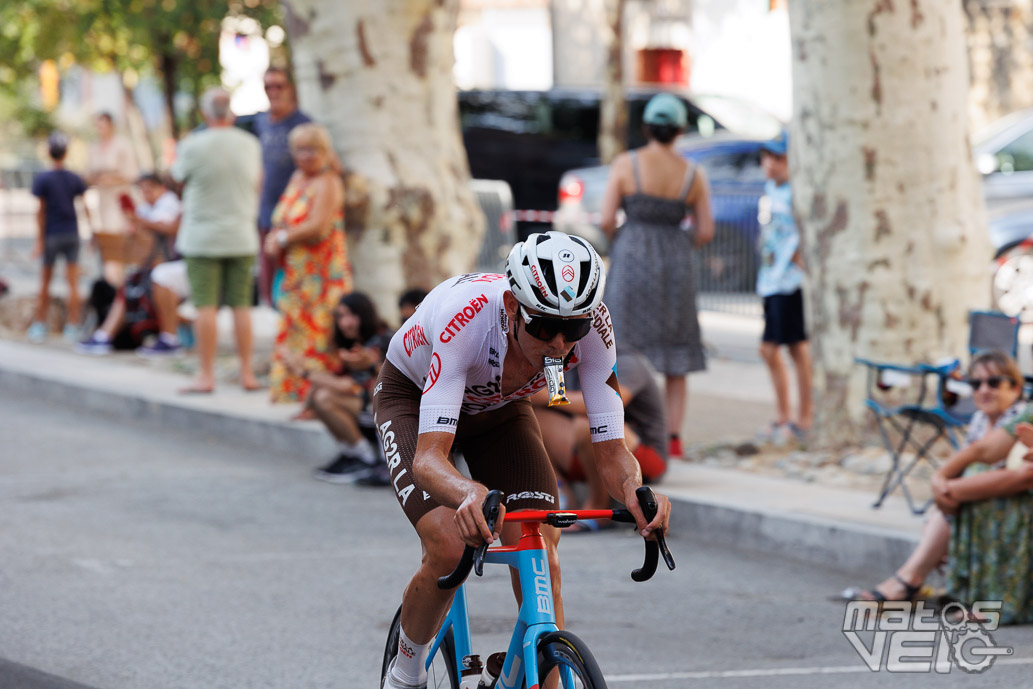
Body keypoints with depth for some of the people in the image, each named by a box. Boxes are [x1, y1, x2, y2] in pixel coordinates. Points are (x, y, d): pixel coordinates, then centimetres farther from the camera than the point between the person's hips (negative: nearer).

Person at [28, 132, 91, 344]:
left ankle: (39, 326, 15)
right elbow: (87, 207, -1)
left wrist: (39, 240, -6)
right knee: (73, 282, 2)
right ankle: (72, 328, -1)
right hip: (71, 234, 2)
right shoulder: (75, 180, 0)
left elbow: (41, 212, -9)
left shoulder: (42, 180, -8)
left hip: (51, 235, -2)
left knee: (45, 282, 10)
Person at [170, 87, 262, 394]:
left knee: (205, 306, -3)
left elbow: (178, 176, 7)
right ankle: (247, 373, 8)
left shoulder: (194, 145, -11)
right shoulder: (250, 144, 1)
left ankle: (206, 375, -4)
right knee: (241, 305, 6)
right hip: (242, 236, 4)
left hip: (203, 238, -3)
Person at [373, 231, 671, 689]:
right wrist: (469, 493, -70)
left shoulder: (590, 326, -32)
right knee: (449, 551, -24)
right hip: (413, 397, -3)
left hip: (499, 409, 4)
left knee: (540, 560, -16)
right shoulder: (465, 318, -43)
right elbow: (429, 458, -48)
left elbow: (611, 453, -28)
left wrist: (637, 493, -51)